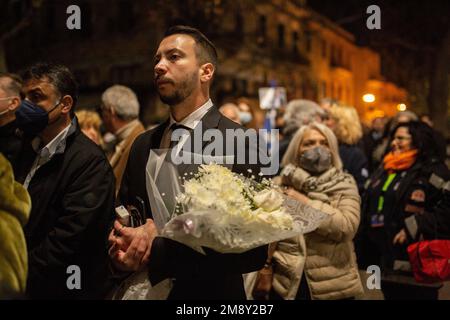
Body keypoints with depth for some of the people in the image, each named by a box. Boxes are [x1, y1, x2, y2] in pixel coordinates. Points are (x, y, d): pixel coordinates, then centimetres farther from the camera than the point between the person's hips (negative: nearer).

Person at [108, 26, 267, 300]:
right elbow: (121, 220, 10)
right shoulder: (143, 145, 3)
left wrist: (156, 251, -25)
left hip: (207, 292, -5)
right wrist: (120, 250, -12)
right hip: (138, 290, 5)